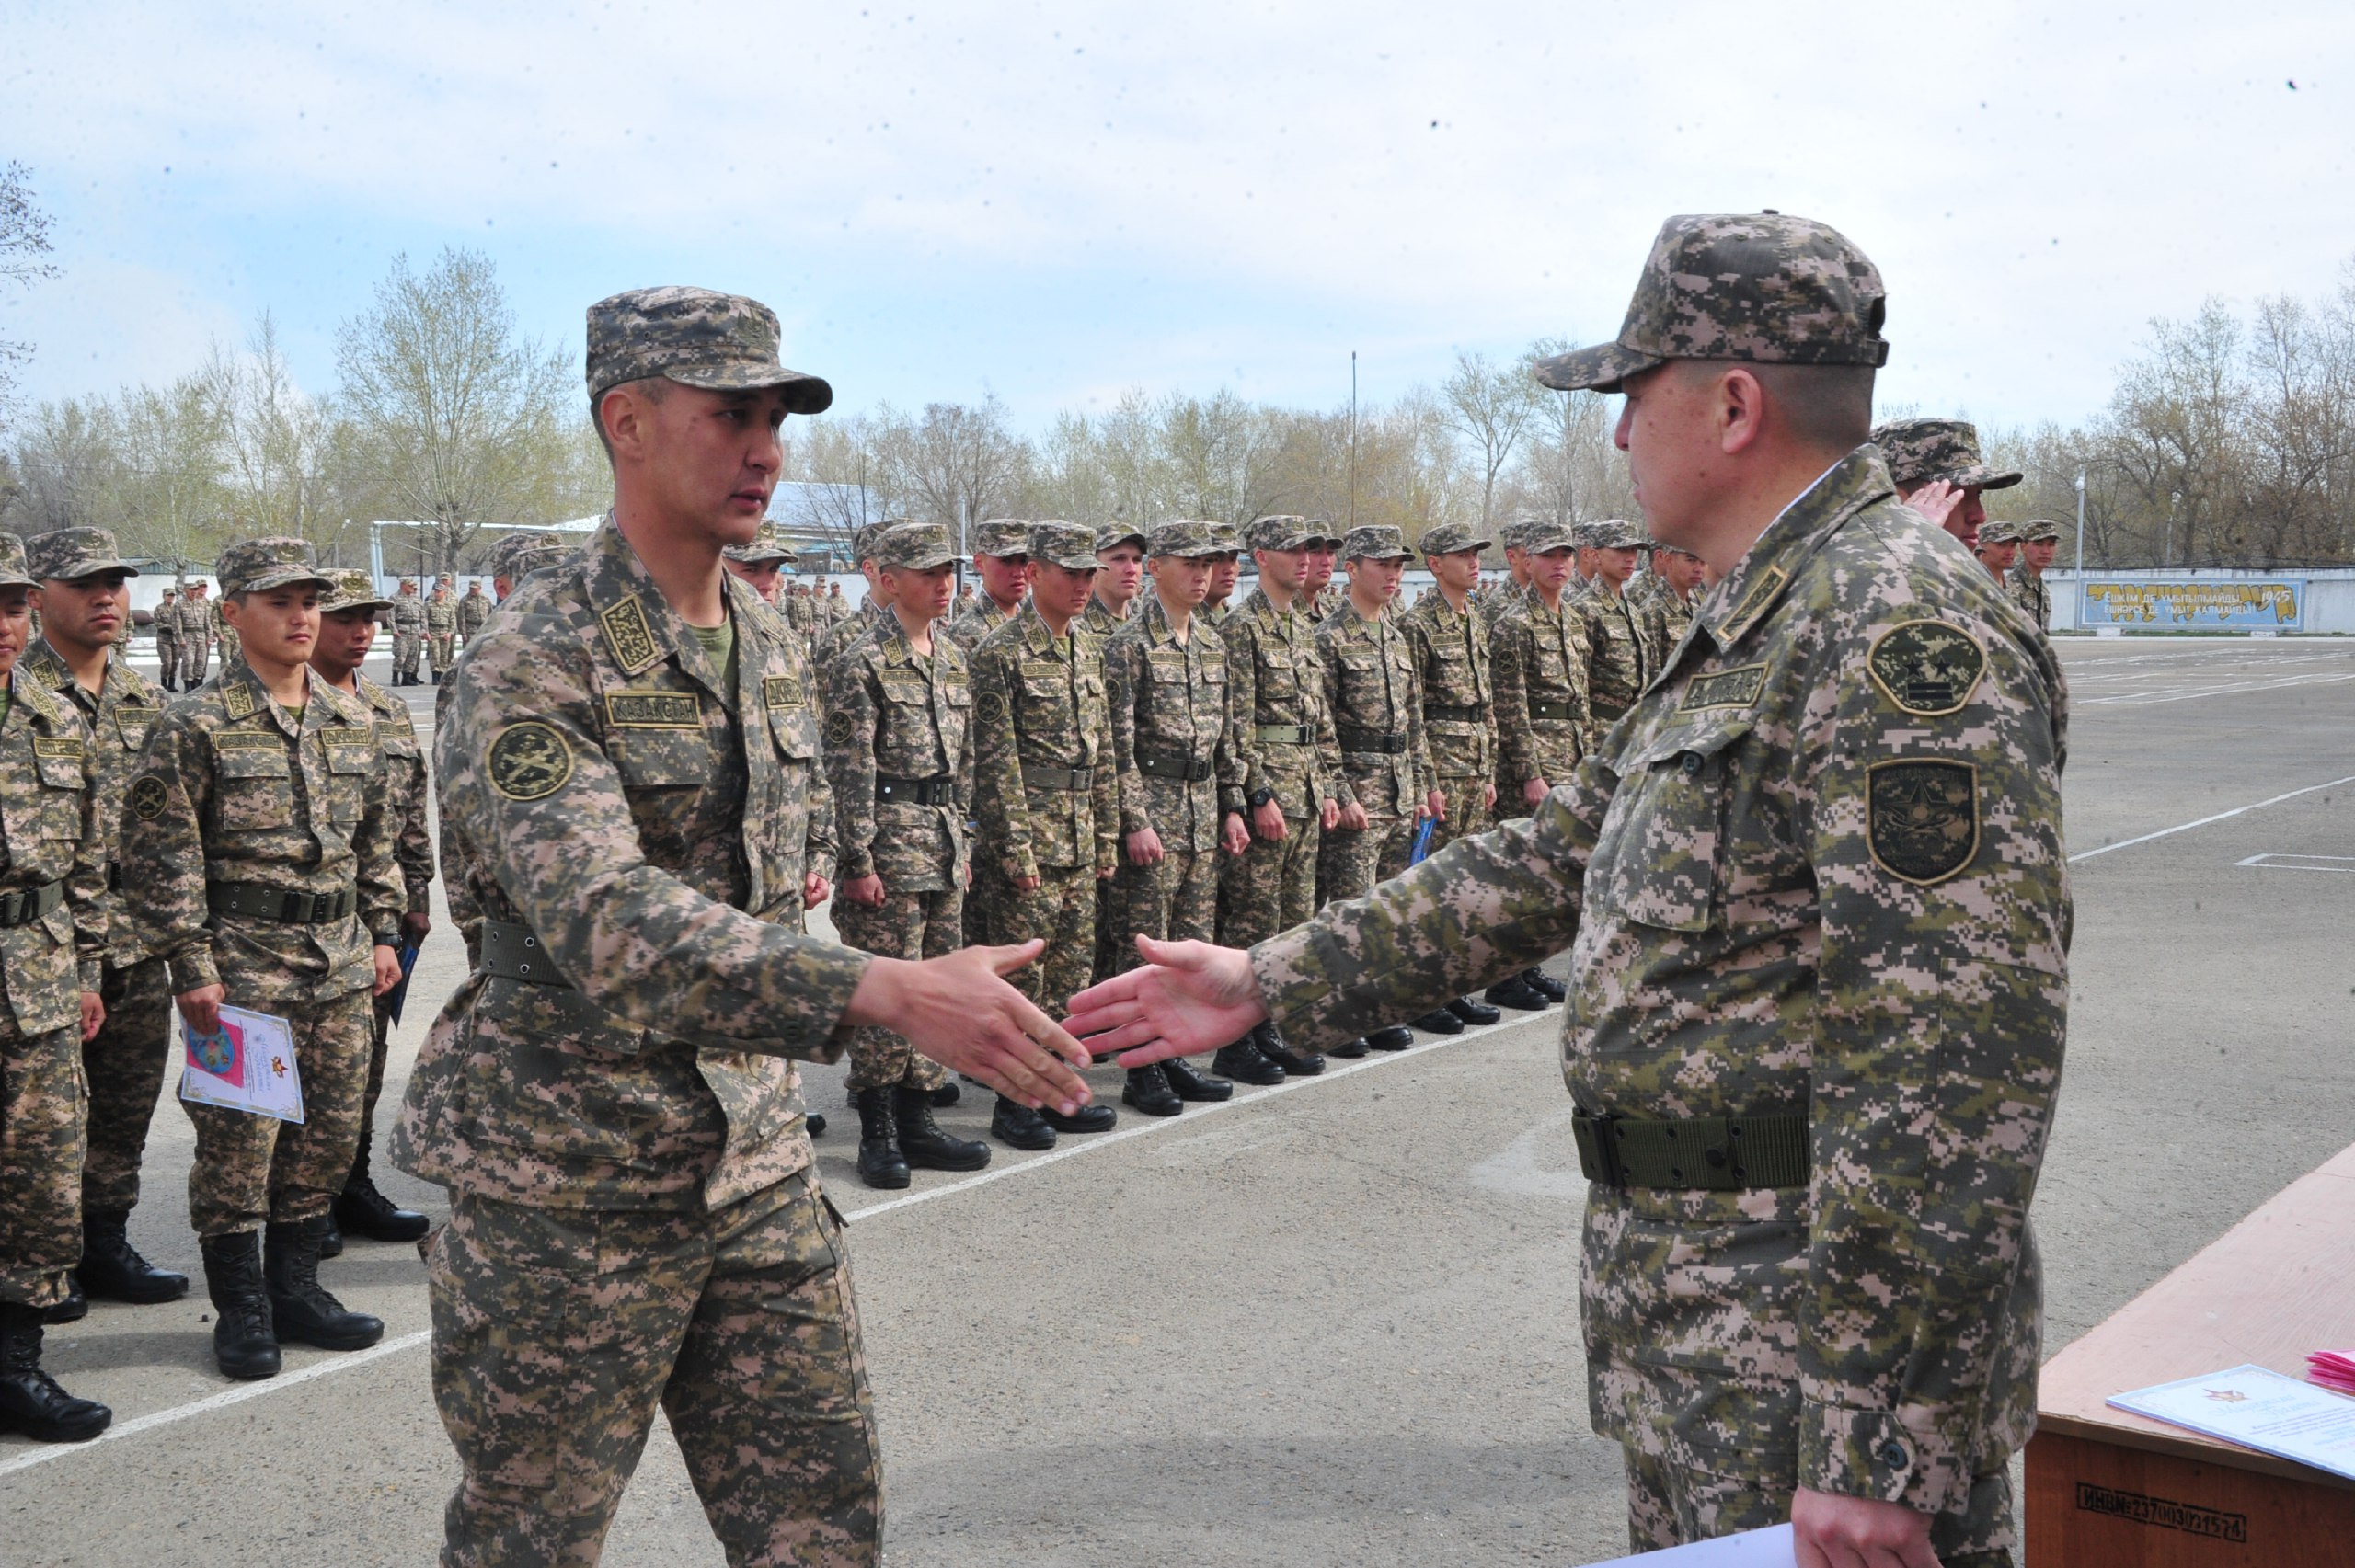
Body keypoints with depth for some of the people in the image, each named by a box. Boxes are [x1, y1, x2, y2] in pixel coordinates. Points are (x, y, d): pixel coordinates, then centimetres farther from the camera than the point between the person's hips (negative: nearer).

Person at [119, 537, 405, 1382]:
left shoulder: (352, 718, 11)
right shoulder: (197, 726, -7)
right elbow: (163, 854, -9)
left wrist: (382, 932, 13)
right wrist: (192, 965, -12)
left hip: (341, 963, 6)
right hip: (244, 963, -5)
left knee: (331, 1132, 10)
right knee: (238, 1140, -1)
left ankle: (295, 1286, 25)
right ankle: (242, 1309, 13)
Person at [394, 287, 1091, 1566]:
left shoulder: (773, 651, 7)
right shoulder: (531, 668, -17)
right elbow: (609, 930, -32)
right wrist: (893, 992, -42)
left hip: (757, 1168, 6)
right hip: (569, 1189, -6)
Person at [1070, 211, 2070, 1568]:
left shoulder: (1904, 625, -20)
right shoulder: (1755, 625, 13)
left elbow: (1961, 1049, -27)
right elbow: (1559, 858, 17)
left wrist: (1874, 1433, -27)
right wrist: (1274, 982, 14)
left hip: (1823, 1328, -10)